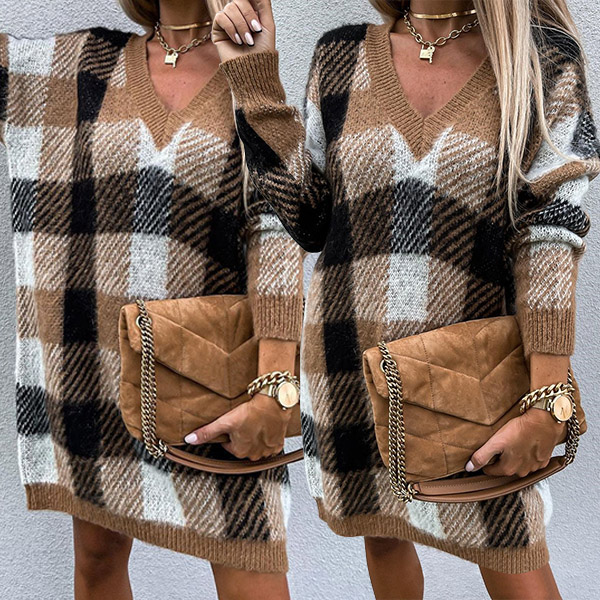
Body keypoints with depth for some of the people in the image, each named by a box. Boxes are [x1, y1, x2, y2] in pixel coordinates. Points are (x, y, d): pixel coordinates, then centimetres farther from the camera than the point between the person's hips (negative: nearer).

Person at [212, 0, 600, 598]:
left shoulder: (543, 58, -5)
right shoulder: (342, 56, 2)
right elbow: (308, 222, 2)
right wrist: (255, 81, -3)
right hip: (355, 367, 3)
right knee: (382, 531, 21)